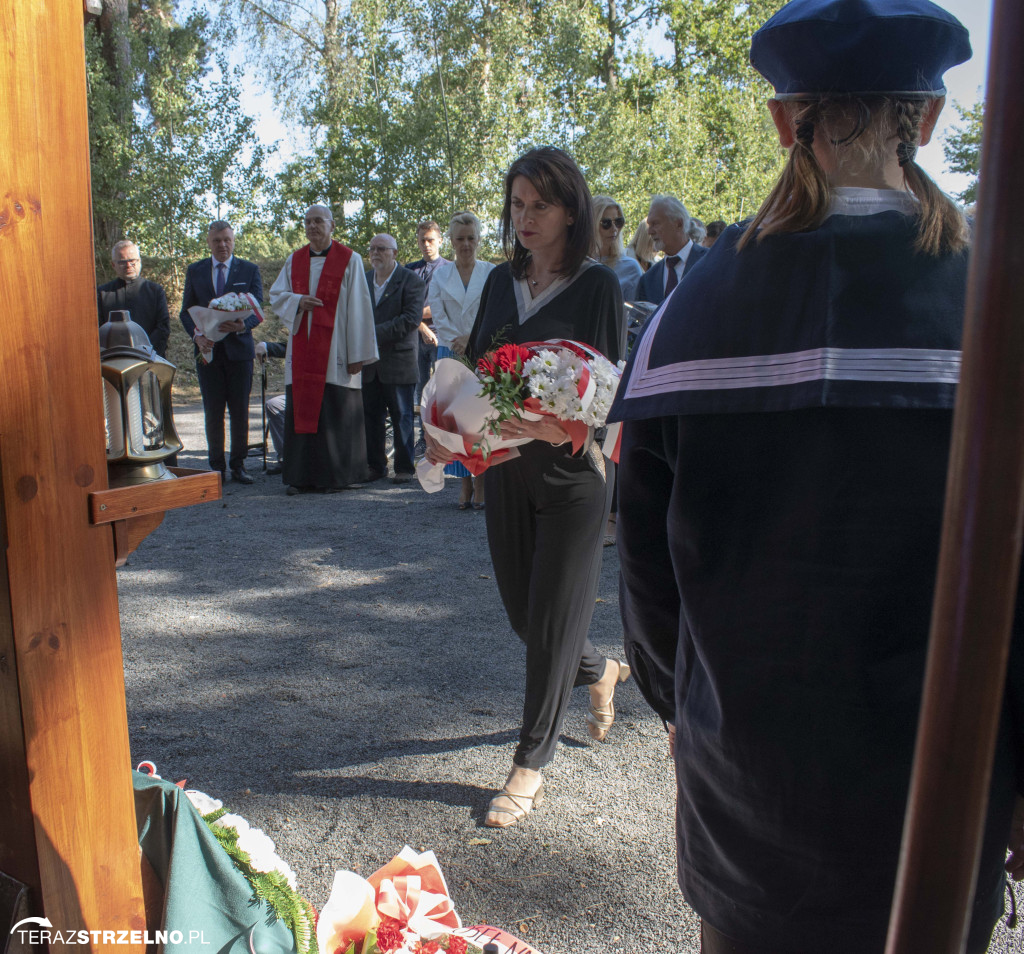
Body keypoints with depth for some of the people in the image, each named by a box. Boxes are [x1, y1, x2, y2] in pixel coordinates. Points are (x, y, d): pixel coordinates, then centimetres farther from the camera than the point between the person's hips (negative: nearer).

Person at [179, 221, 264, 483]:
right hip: (208, 350, 1)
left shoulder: (249, 270, 6)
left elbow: (257, 310, -1)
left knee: (240, 411, 1)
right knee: (213, 412, 3)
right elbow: (186, 311, 9)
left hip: (239, 348, -1)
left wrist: (243, 325, -23)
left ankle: (238, 464, 12)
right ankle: (216, 466, 13)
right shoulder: (195, 271, 10)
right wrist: (197, 335, -10)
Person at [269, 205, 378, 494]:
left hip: (334, 350, -4)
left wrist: (358, 353, -10)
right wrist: (298, 301, -8)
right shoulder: (295, 260, 14)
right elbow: (276, 296, 16)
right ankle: (302, 476, 10)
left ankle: (336, 475, 6)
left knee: (335, 413, -3)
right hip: (302, 349, 4)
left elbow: (358, 308, -4)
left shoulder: (349, 260, 0)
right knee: (301, 410, 4)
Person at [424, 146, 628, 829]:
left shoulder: (599, 285, -6)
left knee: (552, 616, 0)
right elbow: (475, 368, 13)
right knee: (522, 609, 13)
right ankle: (600, 671, 44)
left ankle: (532, 764, 18)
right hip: (505, 467, 6)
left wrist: (566, 428, -28)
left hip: (572, 471, -5)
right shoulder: (502, 281, 10)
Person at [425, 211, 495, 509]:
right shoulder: (440, 275, 10)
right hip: (450, 353, 2)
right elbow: (438, 316, 3)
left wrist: (471, 340, -13)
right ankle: (465, 484, 8)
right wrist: (459, 342, -10)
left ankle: (481, 482, 2)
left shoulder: (491, 273, 4)